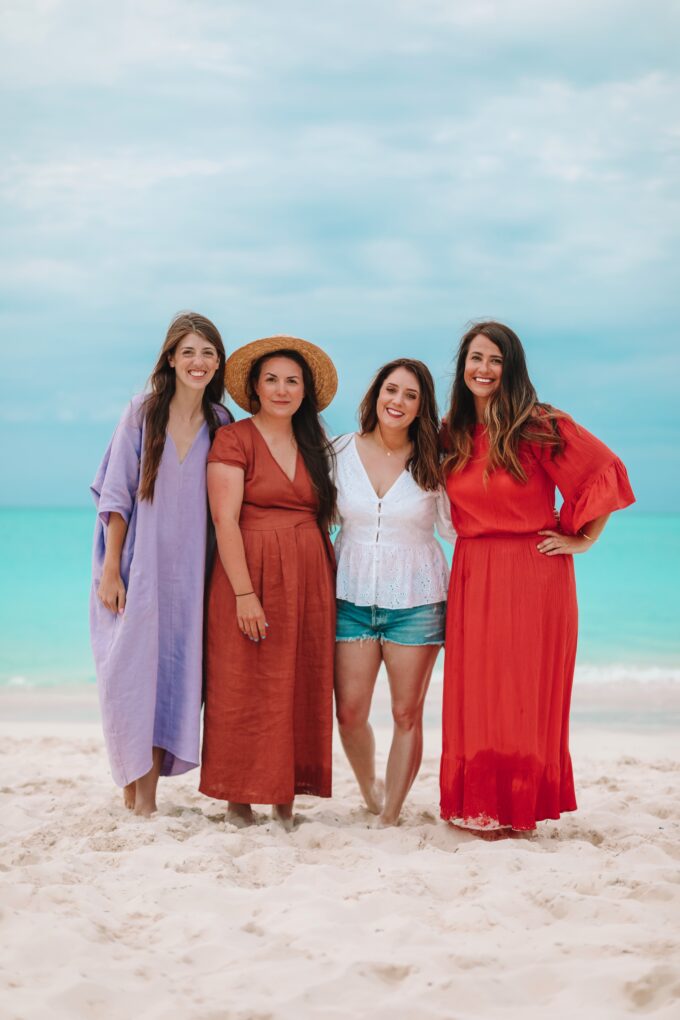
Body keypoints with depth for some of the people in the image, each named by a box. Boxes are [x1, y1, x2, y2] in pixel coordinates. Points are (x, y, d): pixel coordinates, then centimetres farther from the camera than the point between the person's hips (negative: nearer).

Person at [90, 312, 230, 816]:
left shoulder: (221, 425, 6)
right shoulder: (142, 413, -1)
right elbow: (115, 496, -2)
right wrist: (110, 571, -7)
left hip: (190, 575, 2)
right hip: (138, 570, -2)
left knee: (172, 677, 2)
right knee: (129, 675, -3)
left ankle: (148, 793, 9)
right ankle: (131, 784, 9)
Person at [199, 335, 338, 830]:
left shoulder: (313, 446, 15)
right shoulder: (234, 440, -3)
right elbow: (225, 519, -11)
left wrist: (331, 581, 6)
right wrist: (245, 592, -19)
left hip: (309, 581, 5)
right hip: (251, 575, -5)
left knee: (302, 690, 4)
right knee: (246, 690, -4)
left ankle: (286, 800, 11)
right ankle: (239, 802, 5)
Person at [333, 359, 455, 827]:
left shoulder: (433, 461, -2)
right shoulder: (343, 451, 2)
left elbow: (456, 526, 4)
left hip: (415, 600, -1)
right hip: (353, 595, 1)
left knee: (407, 714, 2)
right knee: (350, 712, 0)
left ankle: (391, 816, 14)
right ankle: (369, 788, 28)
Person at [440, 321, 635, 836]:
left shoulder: (539, 426, -8)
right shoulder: (453, 434, 9)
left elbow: (605, 473, -8)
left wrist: (583, 539, -6)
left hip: (532, 575, -5)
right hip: (472, 576, 5)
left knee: (525, 690, -1)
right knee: (475, 691, 5)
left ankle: (520, 805, 9)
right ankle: (480, 805, 15)